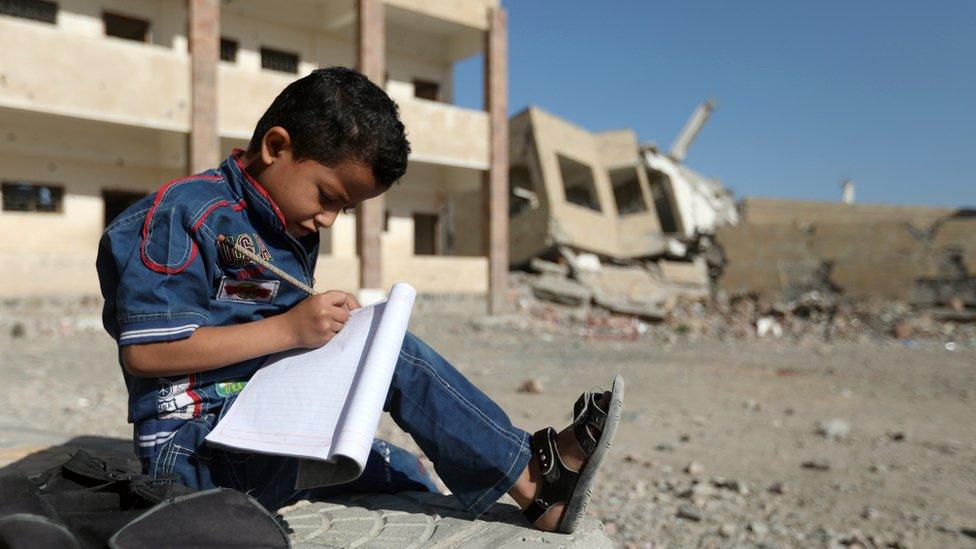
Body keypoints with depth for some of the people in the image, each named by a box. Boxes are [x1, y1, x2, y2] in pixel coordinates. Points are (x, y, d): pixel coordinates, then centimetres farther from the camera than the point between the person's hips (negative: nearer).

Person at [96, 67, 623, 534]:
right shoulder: (183, 213, -13)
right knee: (391, 353, -23)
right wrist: (288, 329, -24)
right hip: (195, 448, -10)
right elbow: (143, 352, -21)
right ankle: (530, 476, -13)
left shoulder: (293, 231, 14)